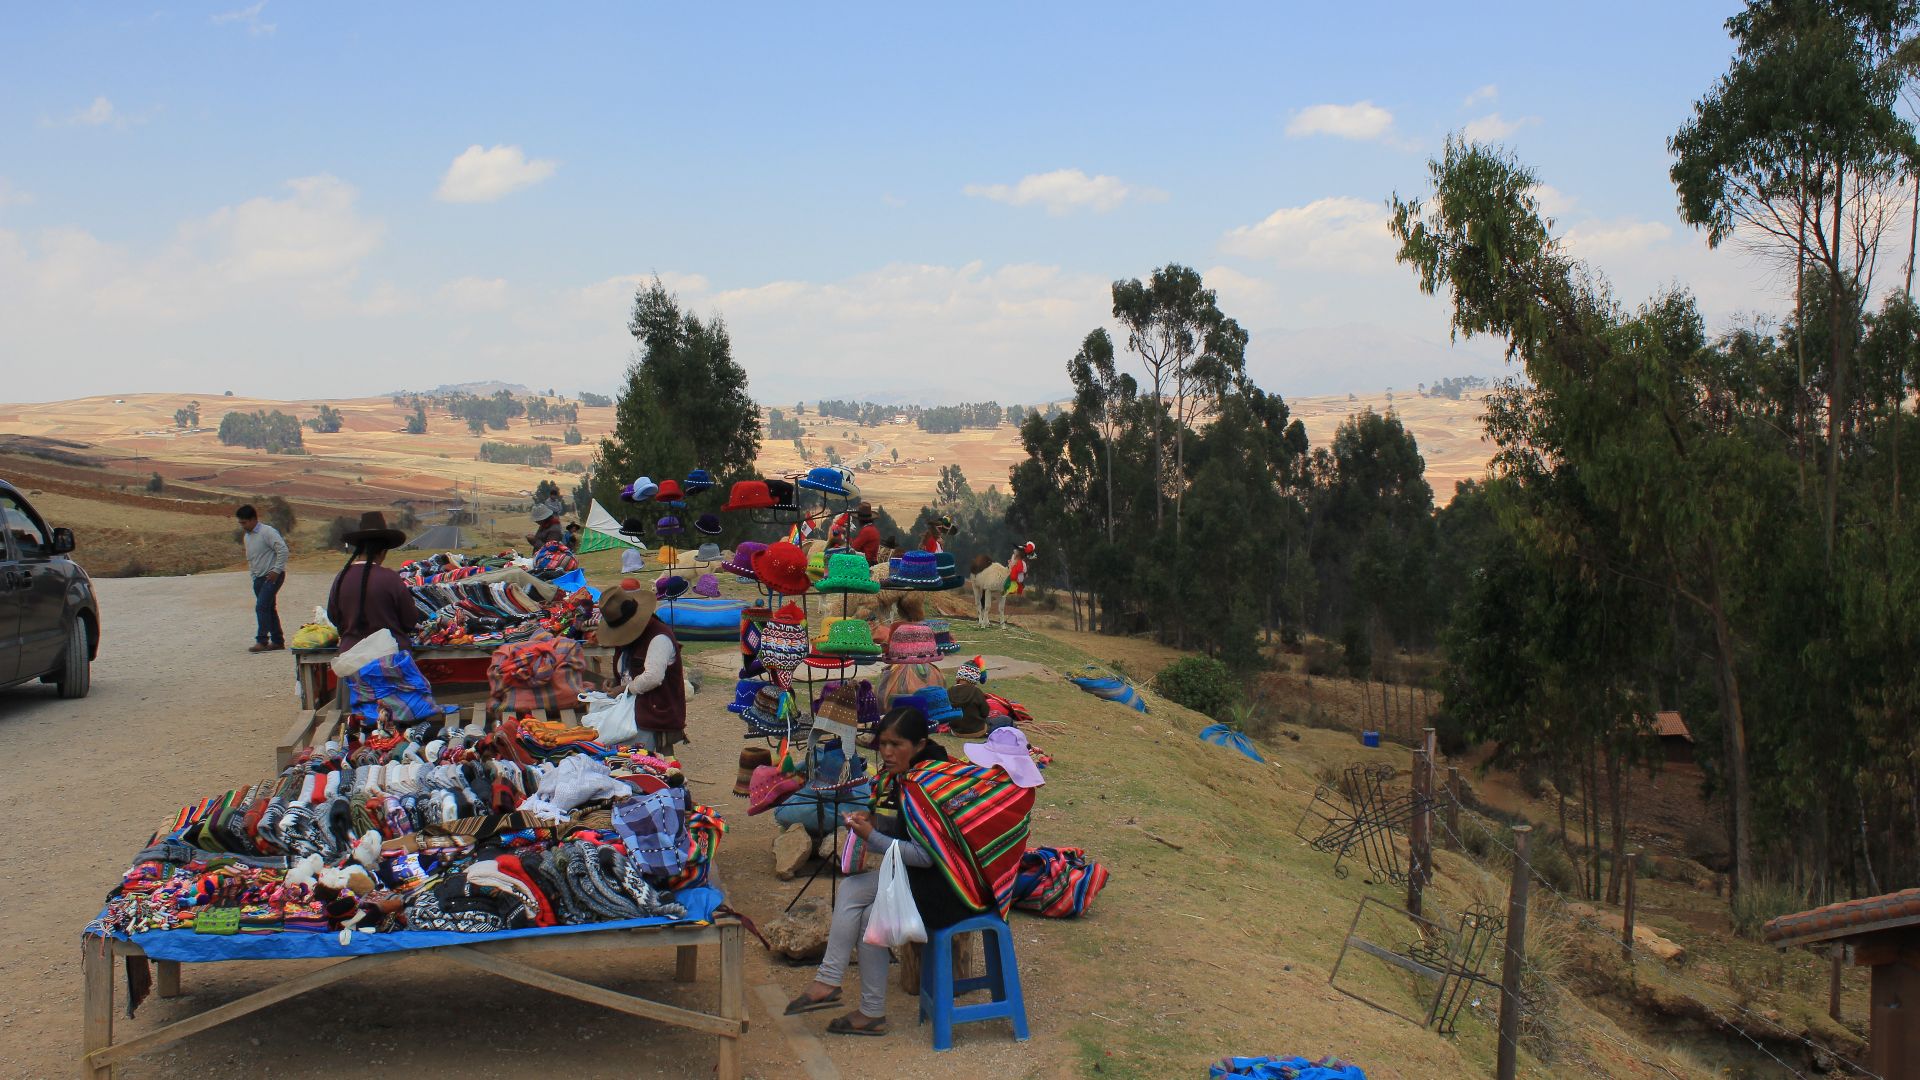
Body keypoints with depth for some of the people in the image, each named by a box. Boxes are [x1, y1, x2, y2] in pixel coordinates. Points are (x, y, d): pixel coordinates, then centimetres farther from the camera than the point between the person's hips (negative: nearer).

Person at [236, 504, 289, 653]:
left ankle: (261, 641, -15)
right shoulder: (246, 536, 13)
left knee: (261, 607, -16)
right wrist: (253, 573, 16)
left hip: (272, 577, -9)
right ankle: (277, 641, 17)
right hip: (259, 578, 9)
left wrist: (276, 570, -20)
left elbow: (283, 550, -20)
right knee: (269, 609, 11)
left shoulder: (267, 532, -14)